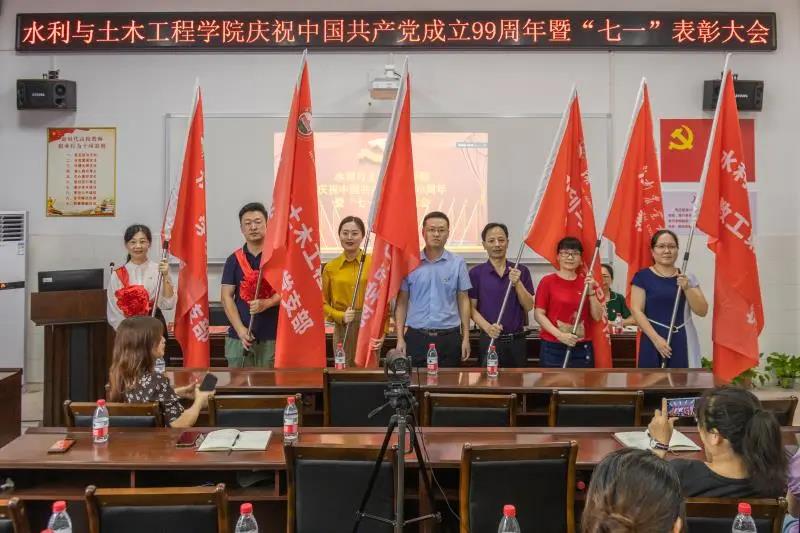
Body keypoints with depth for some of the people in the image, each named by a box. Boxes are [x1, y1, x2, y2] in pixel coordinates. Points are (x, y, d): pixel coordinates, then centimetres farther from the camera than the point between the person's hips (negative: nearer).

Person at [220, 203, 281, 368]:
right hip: (239, 336, 2)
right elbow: (226, 296, 5)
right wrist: (240, 329, -6)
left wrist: (266, 303, -17)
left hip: (272, 337, -2)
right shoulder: (234, 259, 9)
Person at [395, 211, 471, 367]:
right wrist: (400, 338, -1)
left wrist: (466, 338, 1)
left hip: (448, 338, 0)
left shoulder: (457, 264, 3)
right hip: (416, 337, 0)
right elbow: (402, 302, 4)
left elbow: (463, 301, 5)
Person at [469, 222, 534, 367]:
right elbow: (472, 308, -1)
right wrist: (487, 327, -17)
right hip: (489, 340, -2)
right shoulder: (476, 273, 0)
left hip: (517, 340, 2)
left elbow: (529, 306, 1)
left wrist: (517, 283, -13)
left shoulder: (521, 271, 5)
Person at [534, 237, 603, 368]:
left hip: (582, 349, 3)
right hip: (552, 348, -3)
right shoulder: (547, 281, -1)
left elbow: (597, 316, 7)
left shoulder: (587, 282, 10)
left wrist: (591, 291, -6)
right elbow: (539, 314, -4)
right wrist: (560, 335, -14)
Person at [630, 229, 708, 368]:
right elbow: (636, 310, -5)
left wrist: (686, 288, -10)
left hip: (683, 342, 3)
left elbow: (702, 311, 6)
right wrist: (656, 338, -14)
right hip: (653, 341, -3)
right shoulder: (643, 276, 0)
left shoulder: (687, 278, 10)